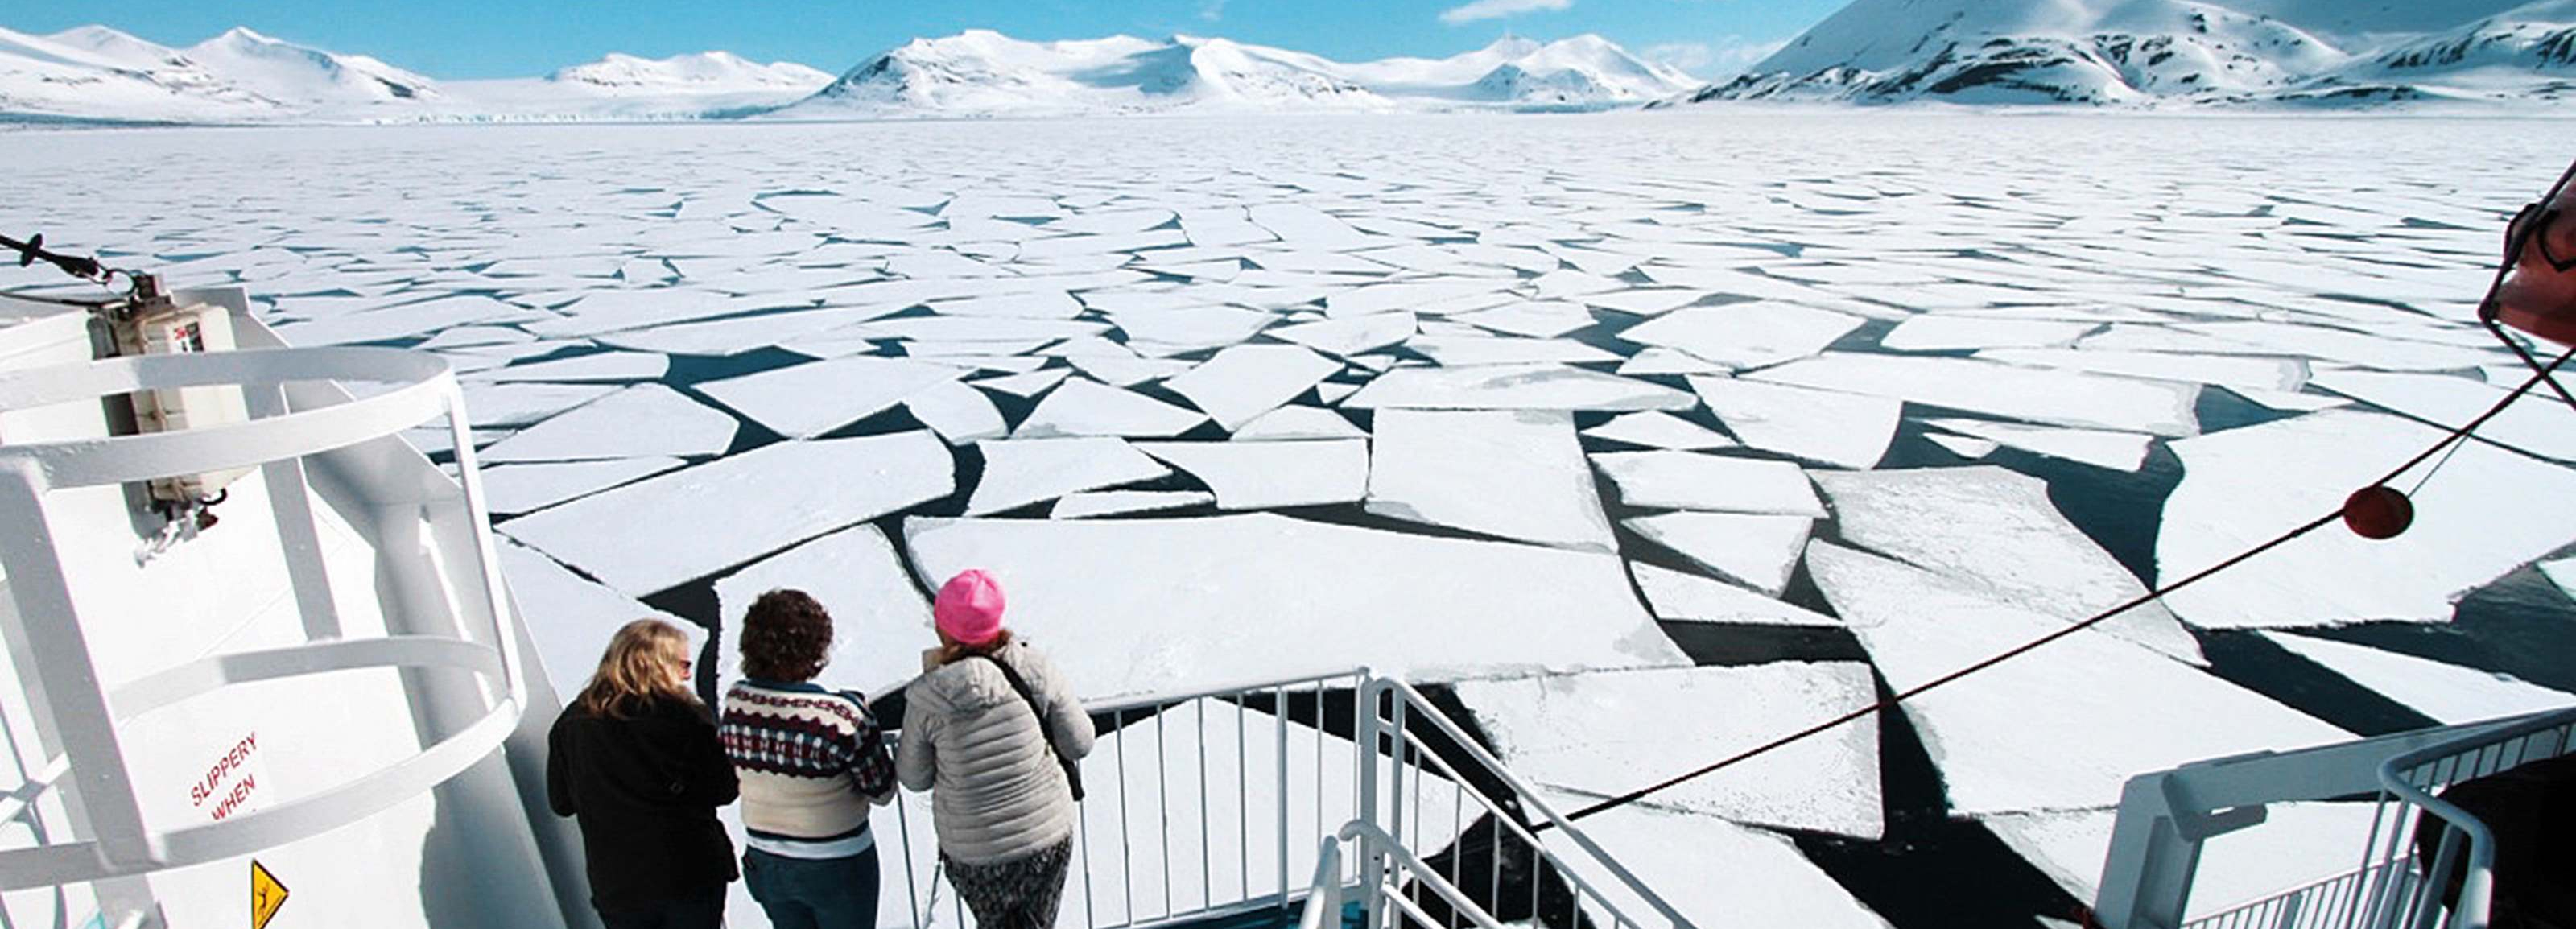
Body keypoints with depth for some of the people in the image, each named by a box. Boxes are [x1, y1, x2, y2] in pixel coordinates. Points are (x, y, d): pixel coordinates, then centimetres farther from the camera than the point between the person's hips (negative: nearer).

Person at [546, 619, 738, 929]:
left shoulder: (573, 722, -2)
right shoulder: (684, 717, -14)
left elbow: (561, 803, 7)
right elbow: (724, 790, -8)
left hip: (615, 883, 4)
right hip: (691, 877, -3)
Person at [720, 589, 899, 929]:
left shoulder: (734, 702, -13)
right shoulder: (841, 715, -30)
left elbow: (732, 774, 5)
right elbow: (882, 792, -17)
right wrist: (866, 725, -4)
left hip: (764, 861, 5)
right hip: (836, 868, -5)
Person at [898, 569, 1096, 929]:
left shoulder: (928, 698, -19)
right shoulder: (1032, 670, -18)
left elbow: (914, 778, -3)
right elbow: (1080, 743, -8)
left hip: (974, 855, 0)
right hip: (1049, 837, 1)